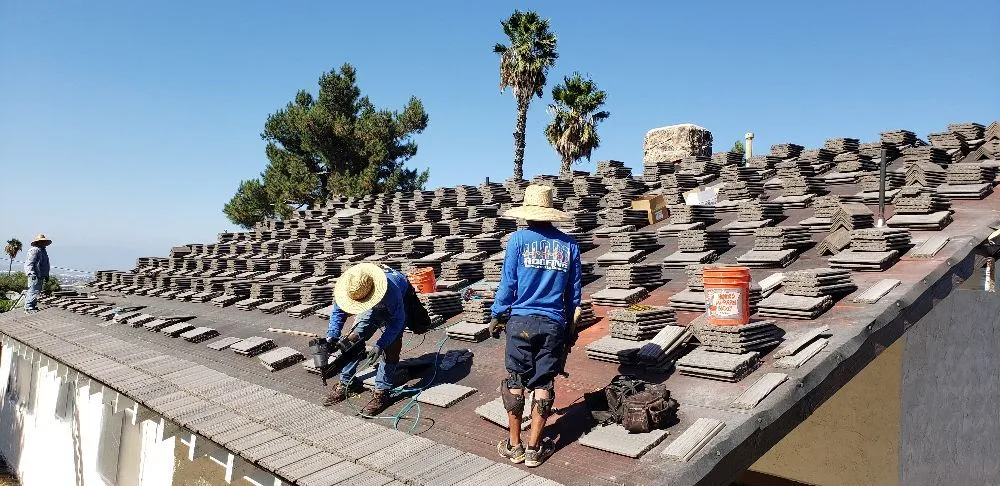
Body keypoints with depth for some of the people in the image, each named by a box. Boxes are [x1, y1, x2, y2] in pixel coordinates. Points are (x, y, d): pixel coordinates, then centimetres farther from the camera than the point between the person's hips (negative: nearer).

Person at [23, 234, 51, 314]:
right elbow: (29, 263, -17)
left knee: (37, 292, 14)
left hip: (41, 276, 10)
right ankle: (28, 308, -9)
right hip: (35, 276, -10)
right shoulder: (34, 251, -11)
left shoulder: (43, 251, 21)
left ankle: (33, 306, 22)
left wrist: (46, 275, 28)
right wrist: (32, 273, -25)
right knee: (33, 291, -11)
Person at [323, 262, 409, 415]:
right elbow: (338, 312, -12)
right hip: (374, 306, 5)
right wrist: (332, 335, -26)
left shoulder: (390, 290, -46)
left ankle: (381, 392, -19)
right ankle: (344, 384, 5)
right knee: (353, 338, -6)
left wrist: (380, 345, -38)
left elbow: (398, 319, -32)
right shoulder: (347, 288, -31)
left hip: (398, 306, -5)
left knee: (391, 345, -21)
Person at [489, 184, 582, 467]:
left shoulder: (518, 239, -5)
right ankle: (534, 449, 15)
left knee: (515, 381, 10)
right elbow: (574, 292, 8)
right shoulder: (569, 244, 3)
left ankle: (514, 446, 19)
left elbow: (507, 284, -4)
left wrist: (496, 317, 8)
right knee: (544, 384, 9)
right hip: (554, 324, 2)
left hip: (521, 320, -1)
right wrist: (572, 326, 19)